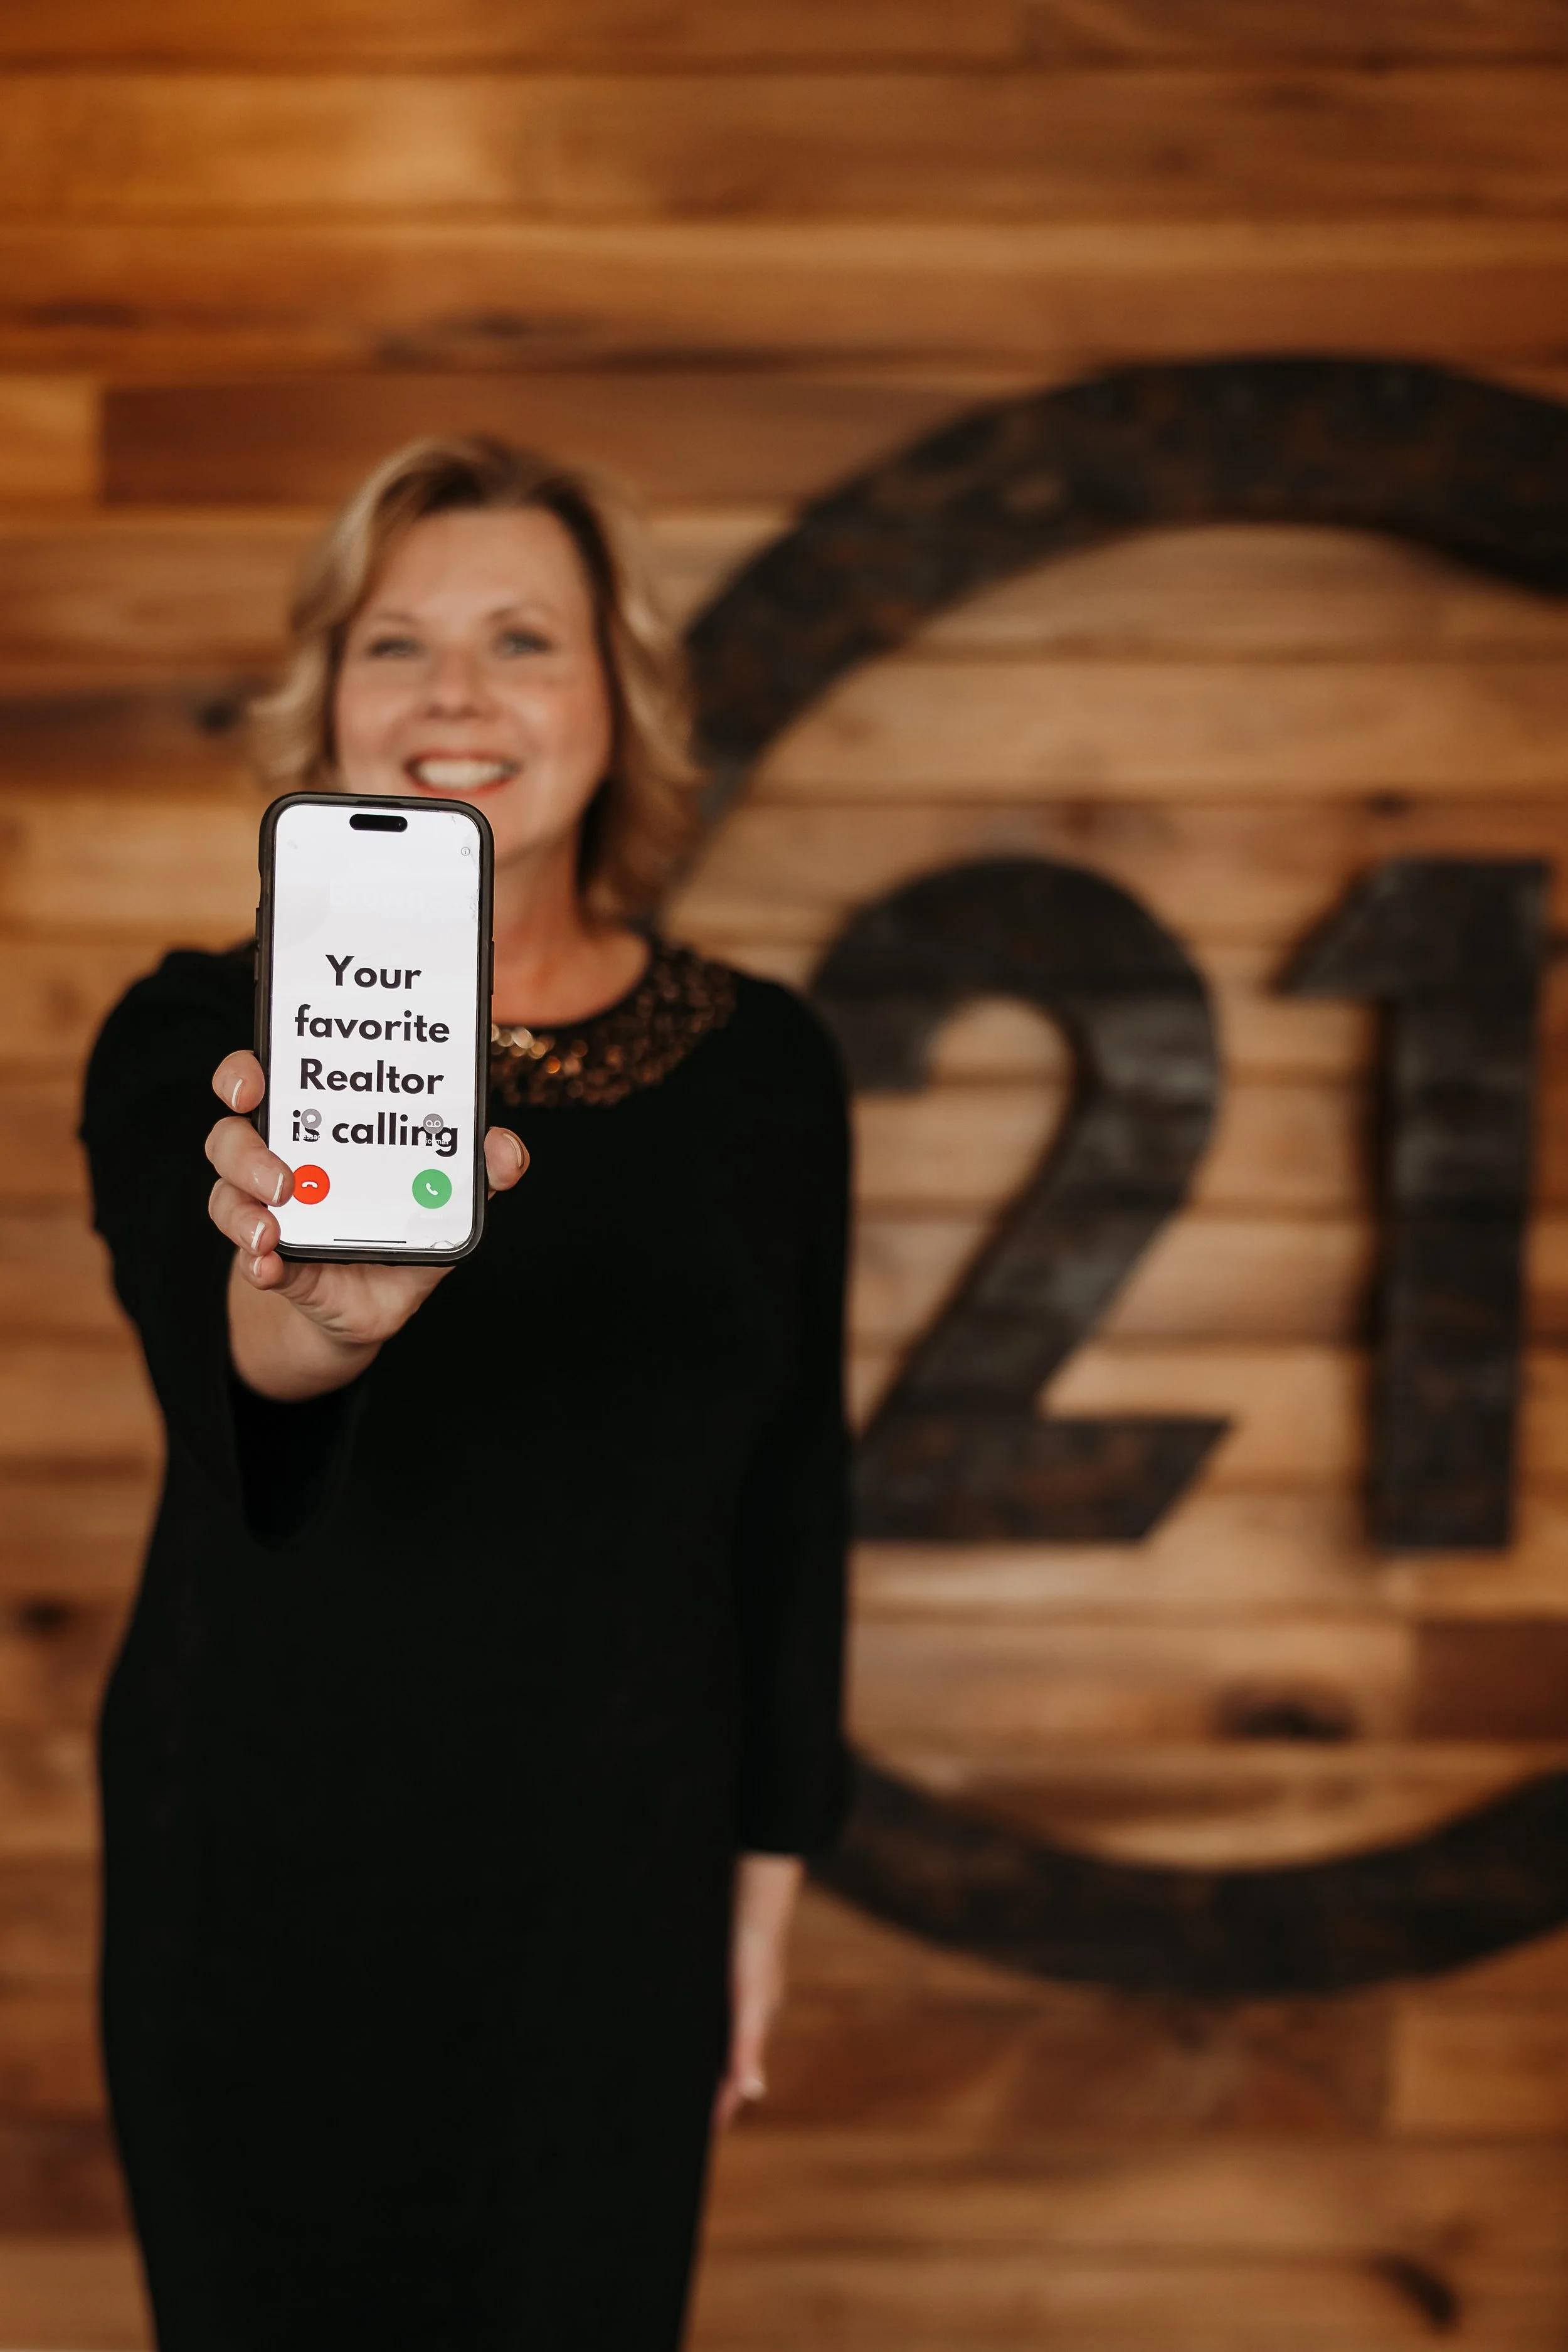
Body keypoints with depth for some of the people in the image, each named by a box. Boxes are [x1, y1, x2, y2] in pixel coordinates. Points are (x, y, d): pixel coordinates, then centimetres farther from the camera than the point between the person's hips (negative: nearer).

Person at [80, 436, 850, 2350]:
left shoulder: (758, 1064, -3)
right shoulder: (195, 1039, -10)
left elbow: (793, 1490, 3)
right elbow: (209, 1350, -28)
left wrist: (771, 1863, 5)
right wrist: (315, 1312, -51)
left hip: (613, 1890, 2)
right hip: (264, 1885, -1)